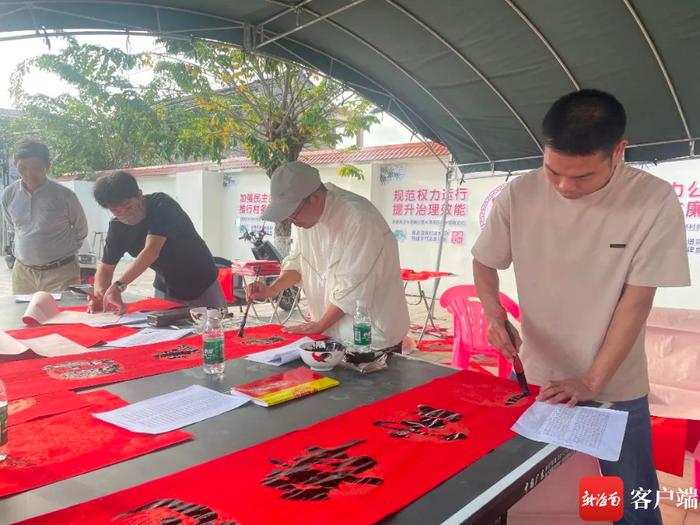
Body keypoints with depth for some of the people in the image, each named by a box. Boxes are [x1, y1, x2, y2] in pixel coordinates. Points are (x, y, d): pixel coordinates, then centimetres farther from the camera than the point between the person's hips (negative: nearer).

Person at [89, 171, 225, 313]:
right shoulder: (117, 227, -7)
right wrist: (100, 293, -26)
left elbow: (152, 250, -37)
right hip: (166, 291, 4)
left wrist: (118, 286, -46)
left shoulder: (162, 205, -24)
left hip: (203, 287, -4)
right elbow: (105, 268, -4)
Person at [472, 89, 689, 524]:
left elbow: (636, 301, -13)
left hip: (617, 389, -1)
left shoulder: (656, 201, -16)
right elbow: (484, 263, 2)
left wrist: (592, 382, -15)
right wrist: (494, 312, -17)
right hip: (538, 380, 2)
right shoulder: (519, 196, -13)